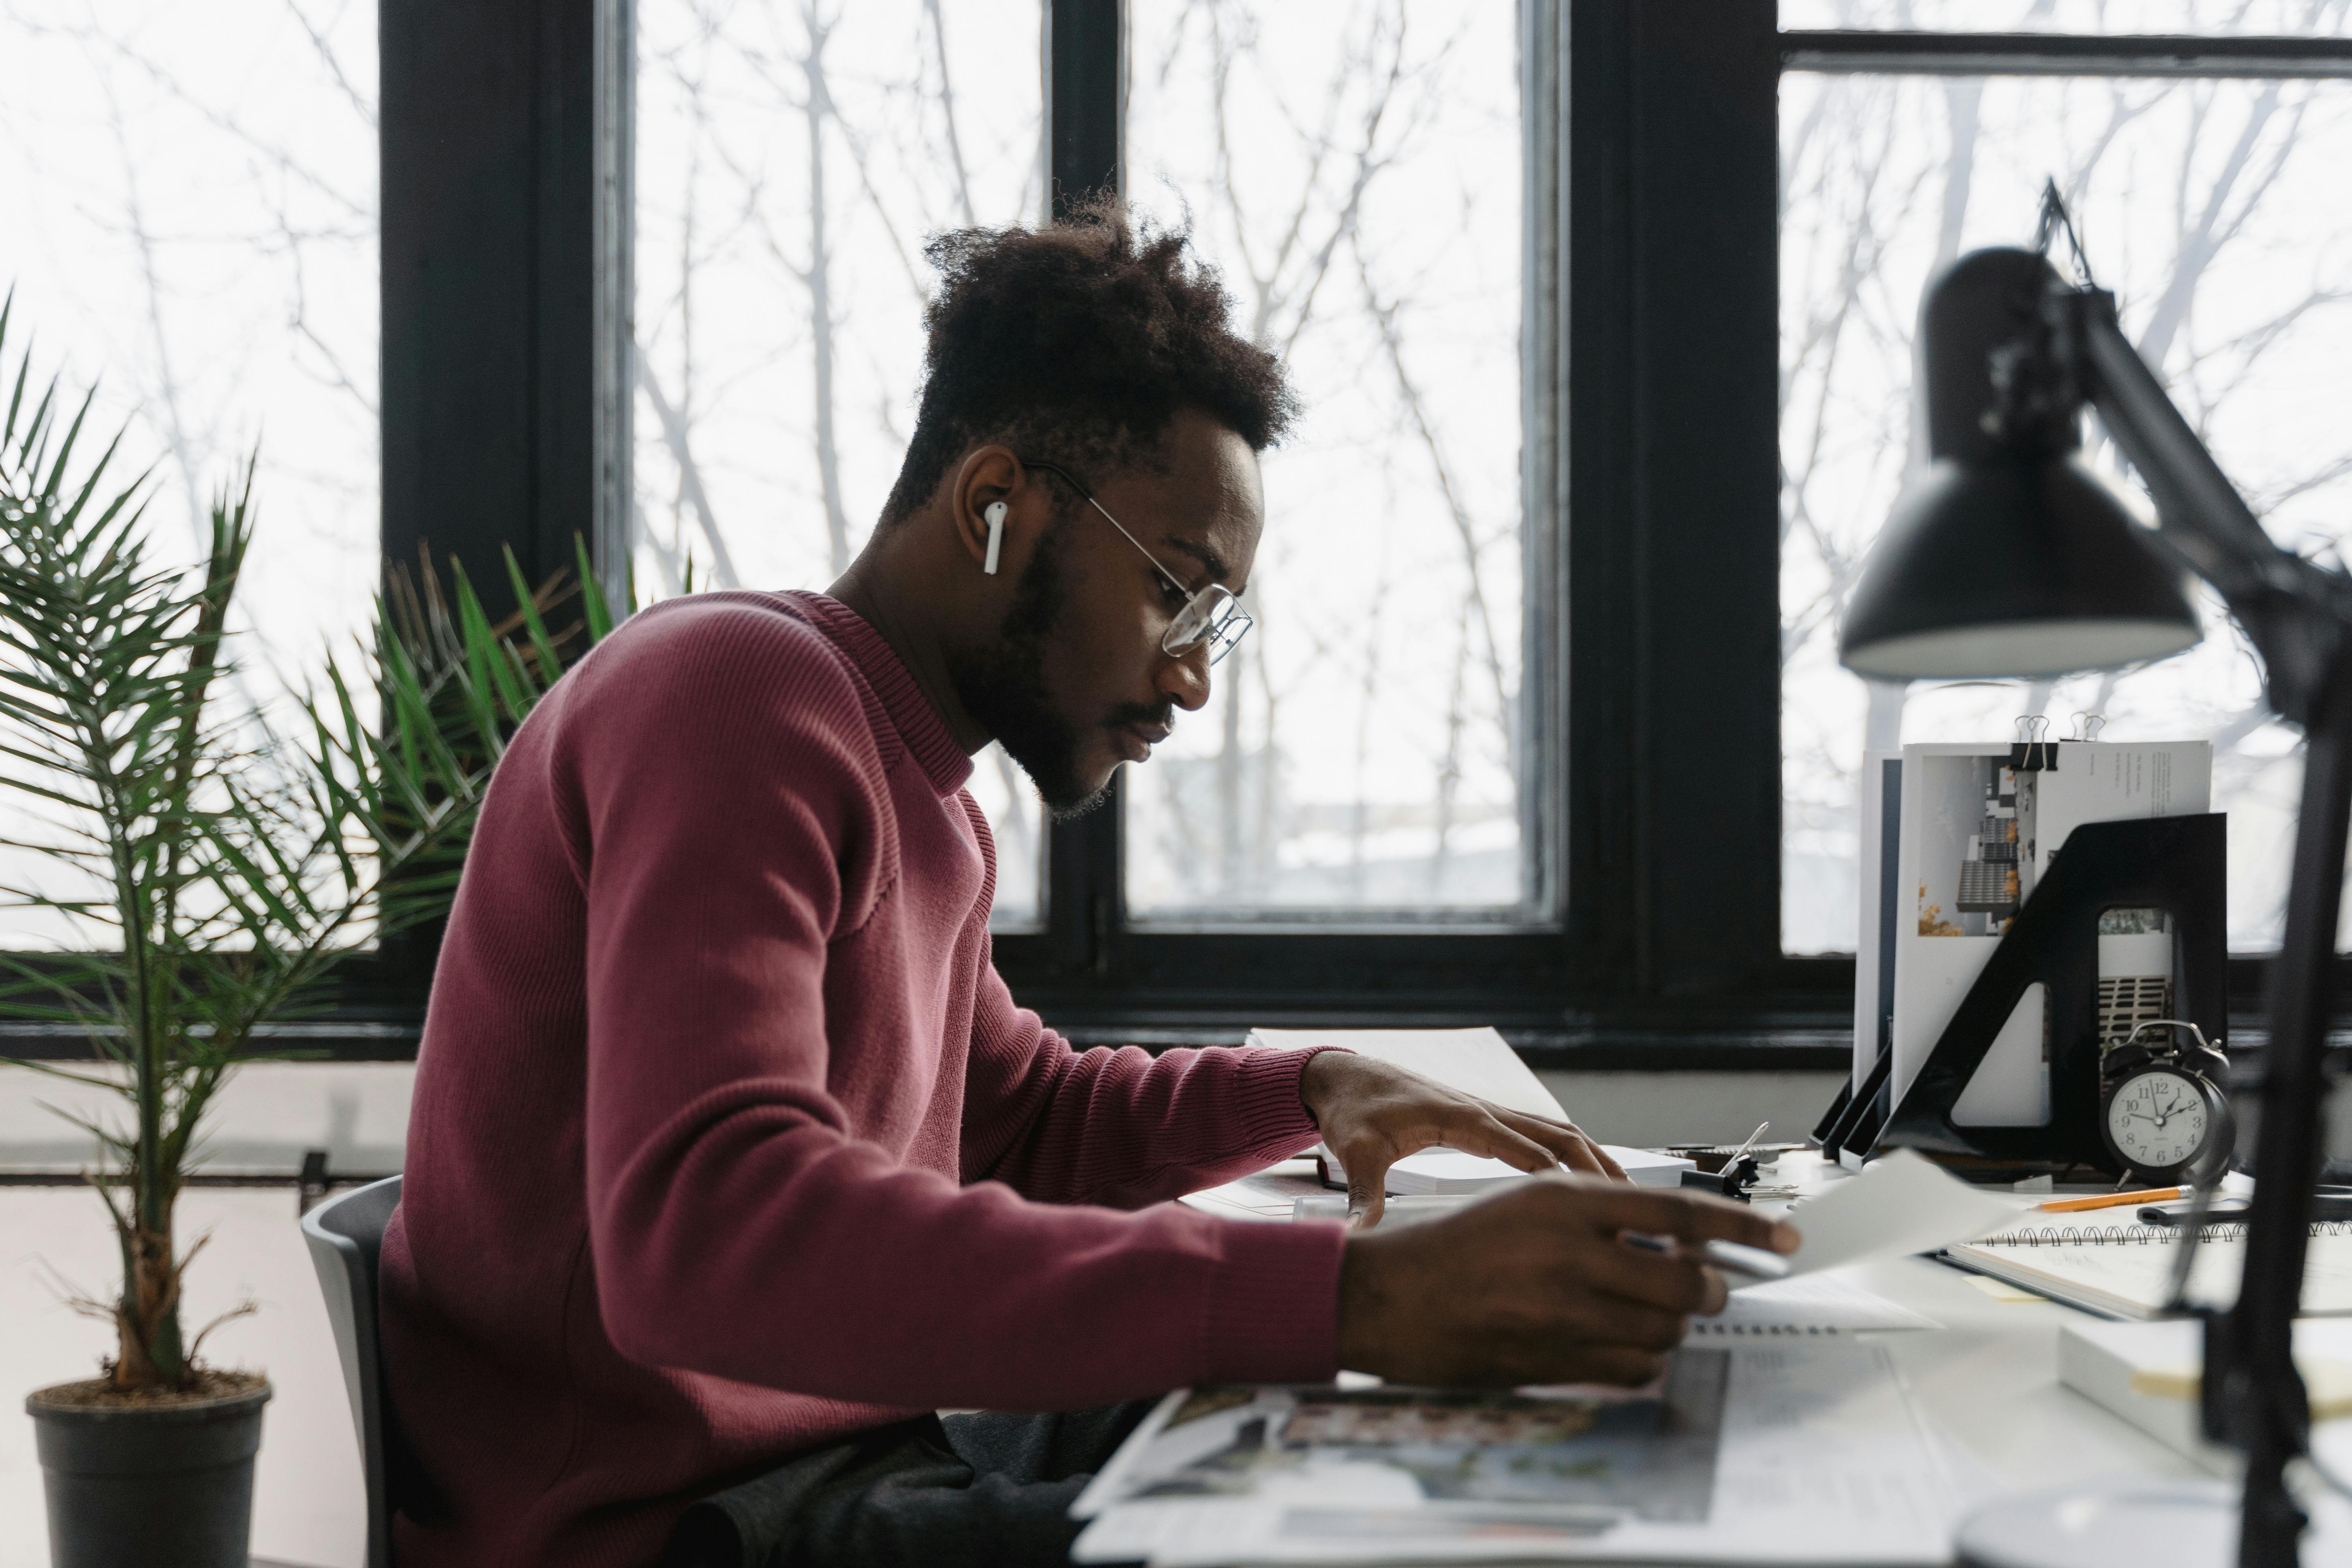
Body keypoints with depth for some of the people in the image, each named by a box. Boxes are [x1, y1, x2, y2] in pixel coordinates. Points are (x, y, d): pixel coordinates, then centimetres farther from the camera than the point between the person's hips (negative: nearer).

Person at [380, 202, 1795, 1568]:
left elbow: (1021, 1116, 29)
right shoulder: (738, 694, -17)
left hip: (865, 1445, 10)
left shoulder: (920, 789, 14)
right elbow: (703, 1233, -33)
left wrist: (1310, 1091, 8)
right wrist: (1349, 1294, -38)